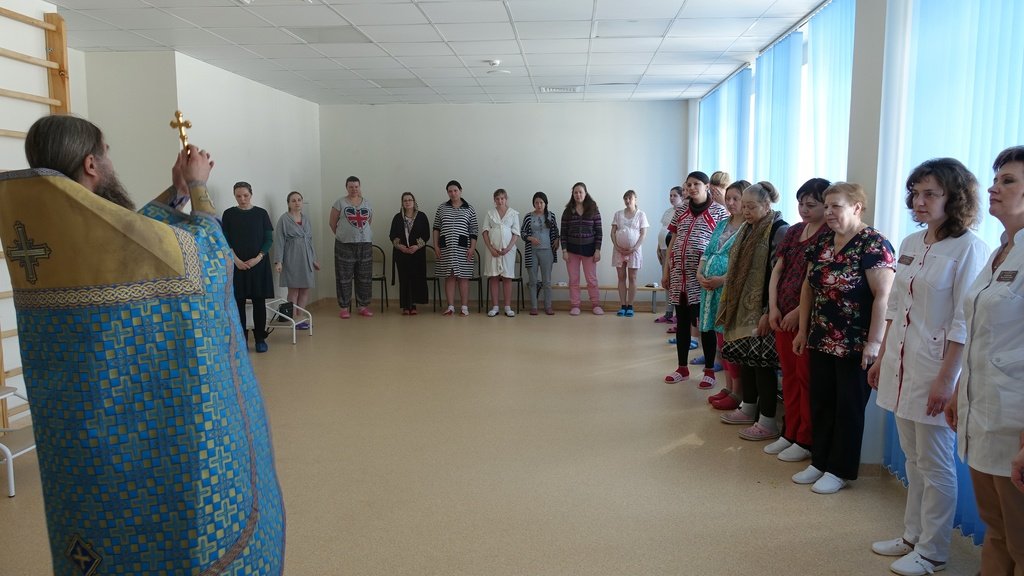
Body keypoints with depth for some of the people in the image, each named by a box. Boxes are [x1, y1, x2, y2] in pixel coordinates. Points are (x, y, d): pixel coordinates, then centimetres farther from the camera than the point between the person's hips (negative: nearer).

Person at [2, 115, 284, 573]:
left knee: (98, 509, 23)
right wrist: (197, 186, 2)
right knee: (167, 497, 12)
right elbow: (205, 253, -10)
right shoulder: (97, 222, -24)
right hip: (138, 410, -8)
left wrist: (176, 190, 14)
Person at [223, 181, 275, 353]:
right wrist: (236, 260, -11)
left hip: (258, 264, 0)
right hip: (236, 265, 0)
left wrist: (258, 258, -11)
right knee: (238, 302, 3)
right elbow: (225, 240, 1)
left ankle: (260, 339, 11)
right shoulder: (229, 214, 3)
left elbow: (269, 239, 2)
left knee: (259, 302, 2)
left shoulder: (261, 213, 3)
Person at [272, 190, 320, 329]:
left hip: (306, 259, 6)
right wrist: (278, 261, -15)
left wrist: (314, 259, 19)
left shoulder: (306, 220, 14)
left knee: (305, 290, 6)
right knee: (293, 291, -2)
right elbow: (279, 241, -8)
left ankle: (300, 318, 15)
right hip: (292, 259, -5)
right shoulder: (284, 219, -4)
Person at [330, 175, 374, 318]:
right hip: (345, 245, -3)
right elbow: (333, 223, 4)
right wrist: (342, 236, 10)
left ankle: (363, 306, 14)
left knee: (364, 277, 6)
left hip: (365, 244, 3)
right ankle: (345, 307, 7)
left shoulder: (367, 203, 11)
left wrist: (361, 233, 14)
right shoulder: (340, 203, 1)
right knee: (344, 277, 0)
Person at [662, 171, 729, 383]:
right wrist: (665, 270, 11)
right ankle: (682, 368, 20)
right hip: (679, 274, 5)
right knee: (682, 321, 10)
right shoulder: (681, 212, 13)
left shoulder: (719, 211, -2)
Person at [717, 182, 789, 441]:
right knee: (744, 355, 14)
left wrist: (769, 312, -21)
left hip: (763, 310, -8)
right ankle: (748, 408, 29)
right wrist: (730, 306, 17)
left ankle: (767, 422, 5)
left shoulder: (779, 230, -12)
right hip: (743, 307, 8)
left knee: (762, 360, -5)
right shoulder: (748, 230, 13)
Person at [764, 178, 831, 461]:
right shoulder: (794, 231, 13)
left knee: (806, 378, 1)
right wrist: (773, 307, 1)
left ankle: (806, 440, 14)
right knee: (789, 375, 14)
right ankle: (790, 433, 26)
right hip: (783, 315, 7)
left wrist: (799, 312, -15)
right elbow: (777, 270, 11)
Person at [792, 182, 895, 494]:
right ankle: (819, 461, 28)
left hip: (855, 346, -7)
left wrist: (874, 342, -22)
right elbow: (808, 286, 13)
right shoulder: (822, 242, 8)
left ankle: (840, 470, 20)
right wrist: (803, 330, 12)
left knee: (848, 408, 7)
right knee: (820, 403, 14)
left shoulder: (873, 244, -14)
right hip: (821, 341, 7)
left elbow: (883, 295, -19)